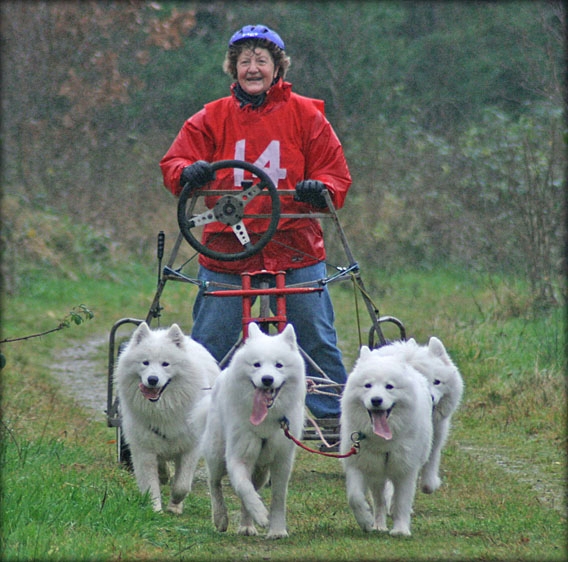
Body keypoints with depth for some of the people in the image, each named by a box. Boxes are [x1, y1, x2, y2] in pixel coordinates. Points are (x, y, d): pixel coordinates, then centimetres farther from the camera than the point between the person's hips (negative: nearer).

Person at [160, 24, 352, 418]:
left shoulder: (305, 115, 5)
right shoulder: (212, 118, 6)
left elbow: (336, 172, 7)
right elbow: (173, 163, 2)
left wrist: (320, 188, -16)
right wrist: (188, 172, -21)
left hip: (295, 250, 0)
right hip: (226, 249, 0)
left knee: (317, 337, 3)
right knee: (209, 342, 2)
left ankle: (334, 417, 14)